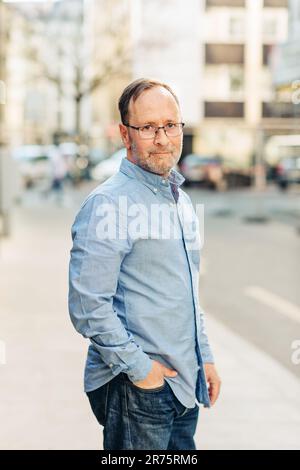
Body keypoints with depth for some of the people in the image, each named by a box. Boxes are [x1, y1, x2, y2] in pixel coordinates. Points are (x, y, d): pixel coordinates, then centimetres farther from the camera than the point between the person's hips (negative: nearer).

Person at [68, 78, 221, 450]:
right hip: (135, 389, -8)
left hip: (185, 385, 8)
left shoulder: (181, 200, 12)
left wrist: (204, 357, 16)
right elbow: (88, 306, -20)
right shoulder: (107, 204, -15)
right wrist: (138, 367, -17)